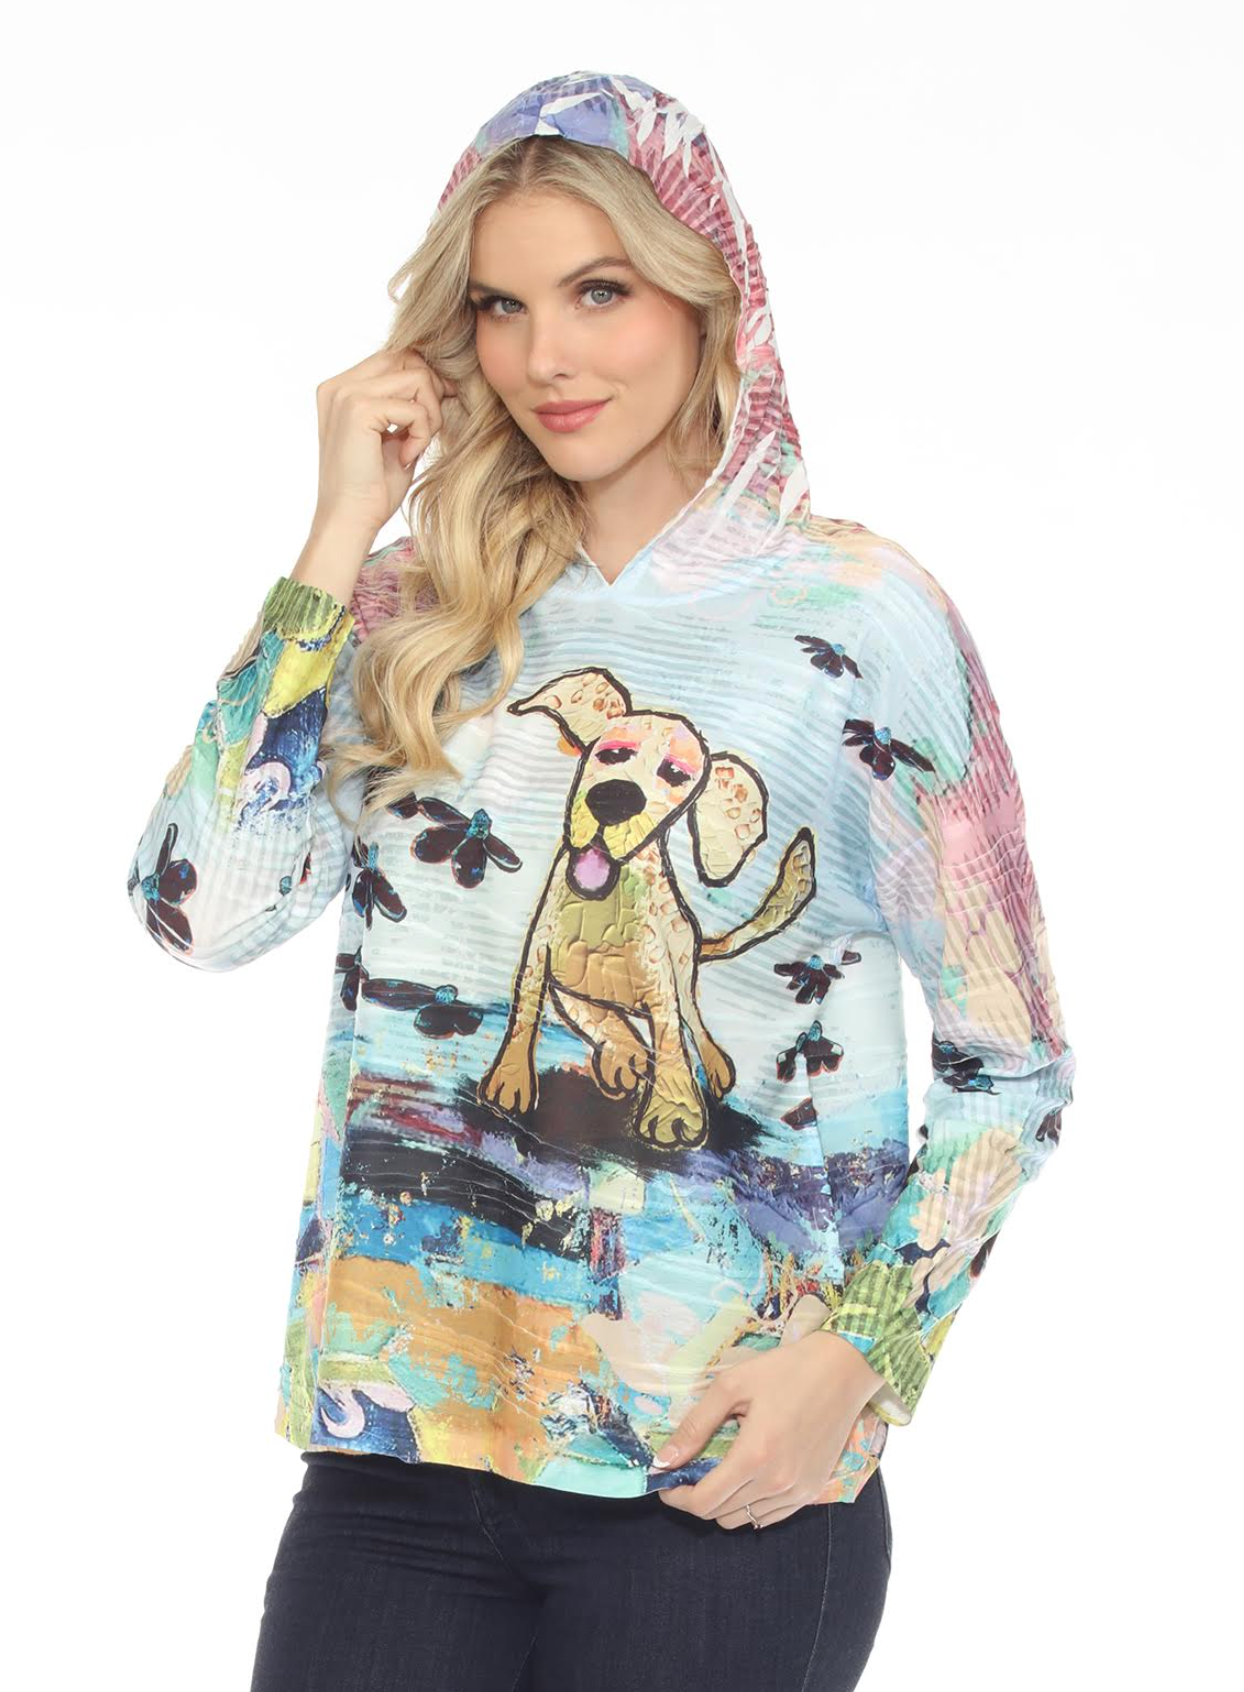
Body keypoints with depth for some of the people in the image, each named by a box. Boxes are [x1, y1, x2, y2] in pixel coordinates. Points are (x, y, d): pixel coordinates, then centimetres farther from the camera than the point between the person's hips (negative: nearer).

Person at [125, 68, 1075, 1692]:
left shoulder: (866, 617, -2)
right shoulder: (421, 616, 8)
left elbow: (1010, 1063, 2)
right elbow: (199, 907, -7)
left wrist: (860, 1357, -10)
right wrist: (341, 535, -5)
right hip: (399, 1447, 3)